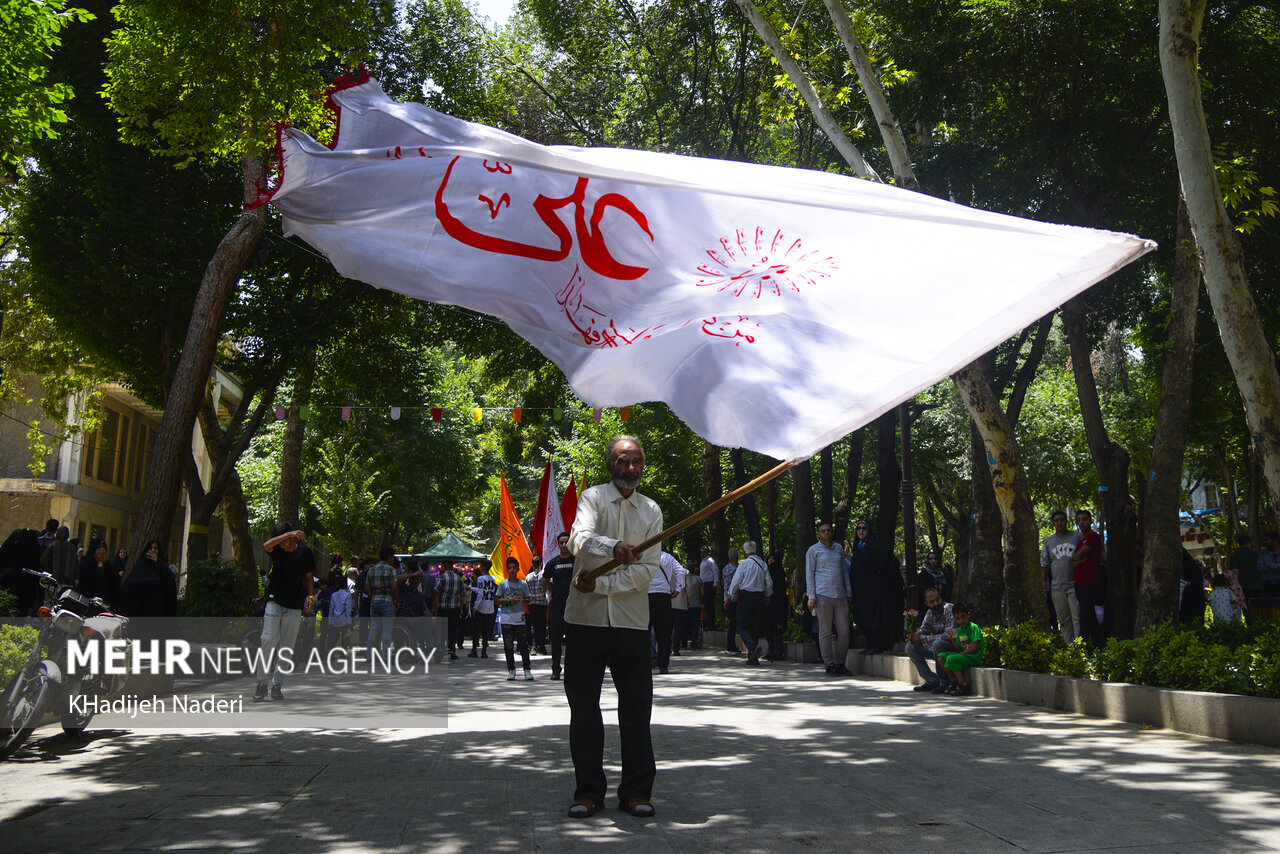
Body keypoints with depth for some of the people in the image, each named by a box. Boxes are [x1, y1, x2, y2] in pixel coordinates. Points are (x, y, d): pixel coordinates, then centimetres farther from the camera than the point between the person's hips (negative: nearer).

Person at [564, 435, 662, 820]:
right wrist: (613, 547, -40)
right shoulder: (593, 497, 2)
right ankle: (589, 791, 16)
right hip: (585, 616, -1)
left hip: (631, 619, 2)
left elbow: (648, 569, 0)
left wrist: (600, 585, -13)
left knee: (636, 708, 3)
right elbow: (580, 538, -19)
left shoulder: (651, 511, 10)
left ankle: (636, 791, 15)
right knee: (584, 706, 4)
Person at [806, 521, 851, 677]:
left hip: (840, 595, 4)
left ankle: (840, 663, 11)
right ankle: (829, 665, 4)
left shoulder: (839, 548, 17)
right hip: (823, 595, -4)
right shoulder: (813, 550, 5)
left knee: (844, 630, 0)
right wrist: (811, 596, -6)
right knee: (825, 632, -2)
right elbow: (809, 574, 2)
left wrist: (848, 592, 17)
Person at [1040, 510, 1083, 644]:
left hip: (1075, 585, -3)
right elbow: (1044, 564, 14)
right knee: (1064, 620, 7)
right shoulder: (1048, 540, 11)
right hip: (1057, 587, 3)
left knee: (1077, 618, -6)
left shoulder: (1077, 536, 4)